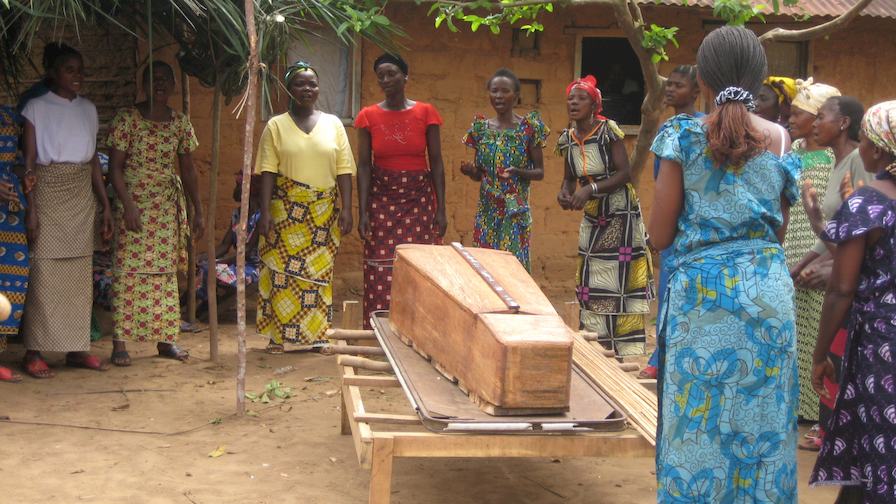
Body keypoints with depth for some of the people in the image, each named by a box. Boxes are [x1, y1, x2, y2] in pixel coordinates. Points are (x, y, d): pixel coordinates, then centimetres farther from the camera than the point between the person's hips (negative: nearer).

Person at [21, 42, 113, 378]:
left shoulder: (88, 109, 13)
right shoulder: (37, 107, -1)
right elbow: (29, 161, -6)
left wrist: (106, 205, 11)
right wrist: (31, 209, -13)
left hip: (82, 196, 5)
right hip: (48, 192, -5)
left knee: (80, 274, 5)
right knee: (44, 272, -7)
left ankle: (77, 348, 12)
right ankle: (34, 352, -2)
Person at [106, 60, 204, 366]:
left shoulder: (180, 123, 7)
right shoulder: (127, 118, -4)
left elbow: (188, 170, 11)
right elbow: (115, 167, -6)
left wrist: (198, 211, 8)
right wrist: (128, 204, -16)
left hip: (169, 206, 4)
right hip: (134, 204, -4)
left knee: (166, 271, 6)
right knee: (128, 270, -5)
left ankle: (165, 339, 14)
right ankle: (120, 343, -2)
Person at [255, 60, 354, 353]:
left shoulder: (333, 124, 8)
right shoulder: (276, 126, 4)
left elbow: (344, 170, 5)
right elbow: (268, 171, -2)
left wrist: (346, 209, -3)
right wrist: (265, 211, -10)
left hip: (323, 211, 2)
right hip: (285, 209, -1)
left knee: (319, 273, 4)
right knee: (282, 271, -2)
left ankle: (316, 334, 13)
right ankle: (279, 335, 6)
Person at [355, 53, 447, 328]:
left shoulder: (426, 113, 1)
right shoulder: (368, 116, 2)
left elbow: (436, 162, 1)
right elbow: (364, 165, 1)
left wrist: (441, 208, -4)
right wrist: (362, 212, -7)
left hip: (419, 197, 0)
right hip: (381, 199, 0)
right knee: (382, 273, -2)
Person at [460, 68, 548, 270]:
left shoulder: (529, 127, -4)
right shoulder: (481, 128, 7)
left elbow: (540, 172, -2)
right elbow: (478, 174, 12)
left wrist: (518, 172, -21)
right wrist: (469, 170, -10)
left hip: (516, 210, -4)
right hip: (487, 211, 4)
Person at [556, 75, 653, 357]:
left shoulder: (608, 131, -14)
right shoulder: (567, 139, 3)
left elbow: (624, 173, -18)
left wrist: (590, 189, -28)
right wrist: (565, 192, -11)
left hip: (620, 216, -6)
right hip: (592, 217, 6)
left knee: (622, 281, -7)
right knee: (591, 282, 7)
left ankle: (629, 352, -1)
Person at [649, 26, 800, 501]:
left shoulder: (683, 135, -7)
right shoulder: (782, 139, 2)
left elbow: (660, 235, -6)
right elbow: (779, 230, 9)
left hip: (701, 291, -3)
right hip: (766, 291, 3)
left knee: (698, 422, 7)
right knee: (761, 420, 13)